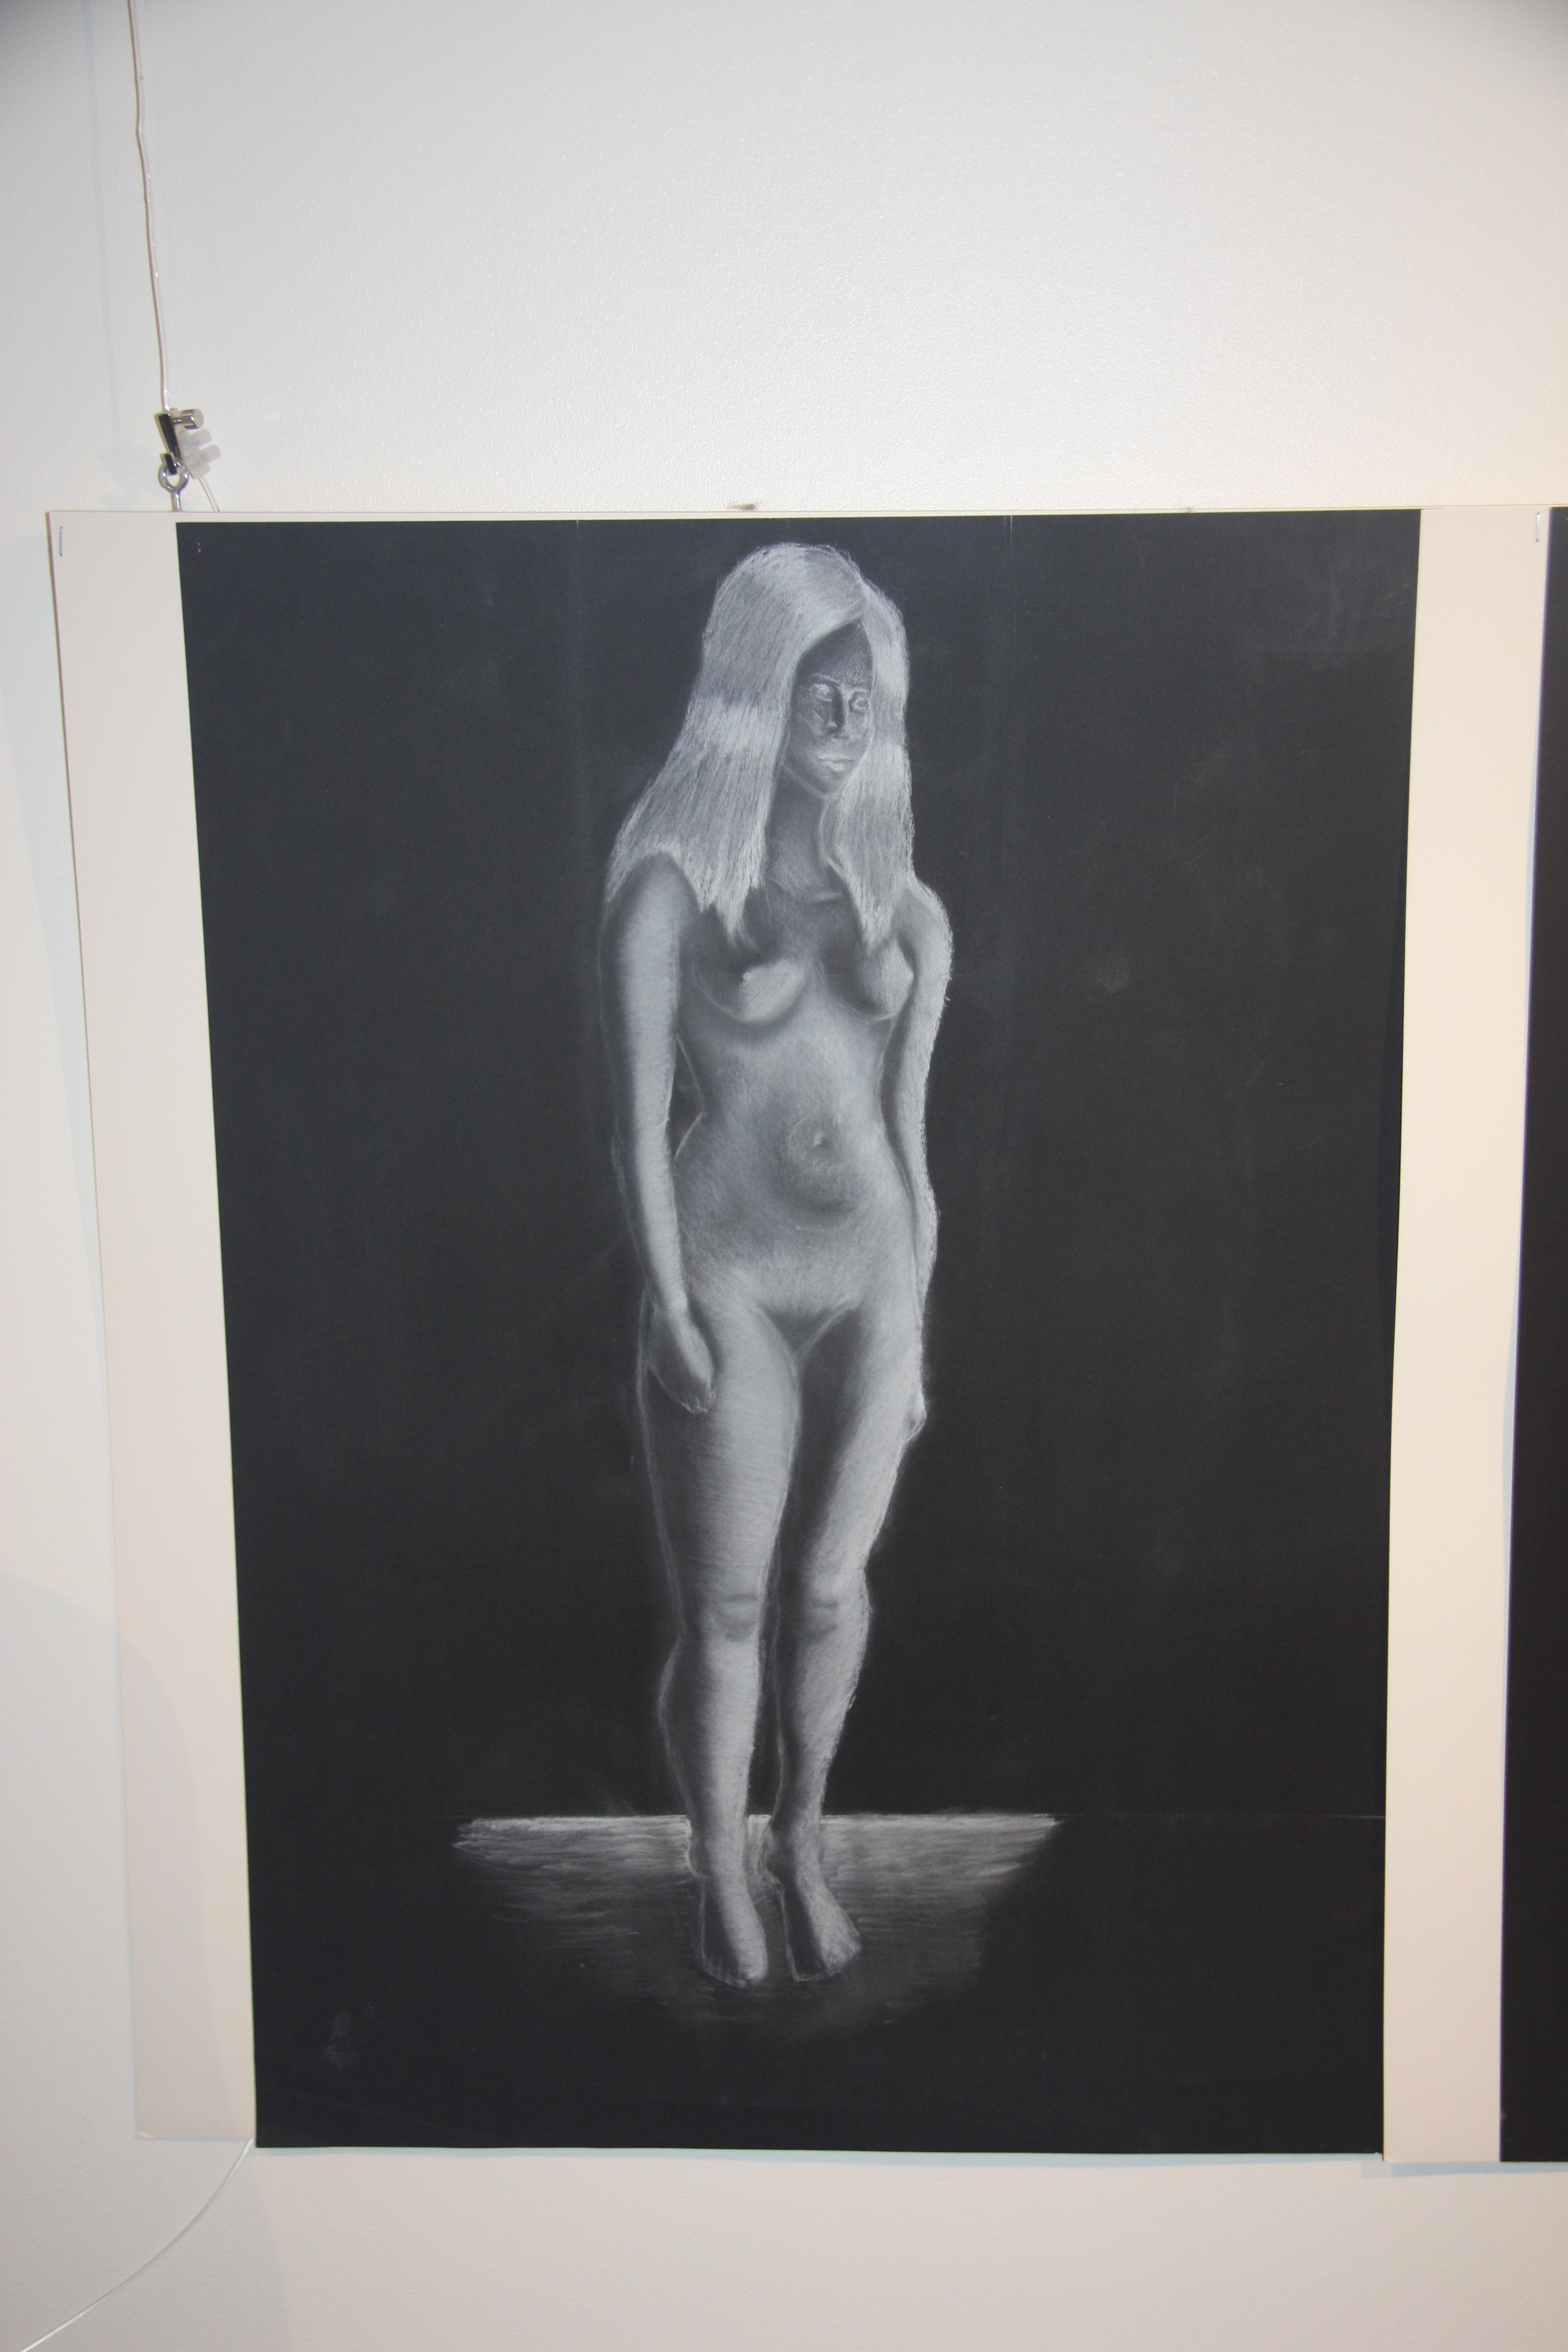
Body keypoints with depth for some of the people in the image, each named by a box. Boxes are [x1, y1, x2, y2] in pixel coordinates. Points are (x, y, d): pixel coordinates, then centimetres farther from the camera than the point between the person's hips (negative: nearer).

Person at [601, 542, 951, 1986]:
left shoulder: (908, 910, 7)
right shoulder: (672, 888, -4)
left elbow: (909, 1131, 10)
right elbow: (640, 1121, -6)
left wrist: (918, 1331, 10)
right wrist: (672, 1312, -11)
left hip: (872, 1281, 3)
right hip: (732, 1284, -3)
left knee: (831, 1587, 12)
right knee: (726, 1613, 5)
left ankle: (805, 1842, 34)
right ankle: (723, 1876, 26)